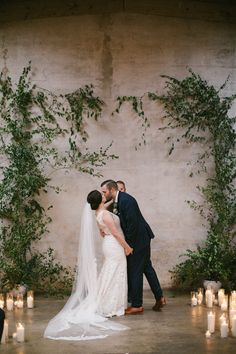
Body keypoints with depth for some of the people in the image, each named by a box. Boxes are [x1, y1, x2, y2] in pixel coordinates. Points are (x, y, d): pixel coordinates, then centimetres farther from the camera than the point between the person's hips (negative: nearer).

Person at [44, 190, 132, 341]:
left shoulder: (99, 213, 7)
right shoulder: (105, 214, -21)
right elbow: (115, 233, -19)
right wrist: (127, 247, -10)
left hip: (109, 244, 9)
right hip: (115, 245, -9)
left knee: (108, 276, 14)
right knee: (115, 277, -1)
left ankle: (106, 306, 20)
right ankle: (113, 307, 6)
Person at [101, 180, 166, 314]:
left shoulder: (126, 200, -23)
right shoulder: (117, 201, 7)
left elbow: (132, 224, -25)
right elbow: (122, 222, 13)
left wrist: (128, 245, -19)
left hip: (139, 239, -10)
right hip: (141, 238, 10)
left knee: (135, 271, -2)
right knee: (147, 267, 17)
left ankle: (137, 305, 7)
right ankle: (160, 297, 26)